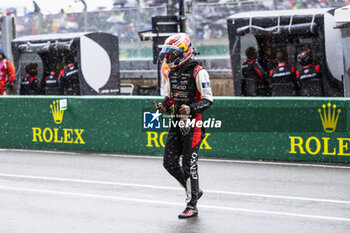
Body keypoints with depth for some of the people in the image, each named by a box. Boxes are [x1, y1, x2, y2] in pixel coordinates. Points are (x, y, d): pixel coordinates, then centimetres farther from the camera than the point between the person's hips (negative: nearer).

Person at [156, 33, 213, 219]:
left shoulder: (198, 72, -12)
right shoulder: (172, 72, 13)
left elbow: (208, 99, -14)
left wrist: (191, 108, -29)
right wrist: (165, 105, 2)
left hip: (193, 123, -8)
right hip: (177, 123, 8)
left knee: (189, 164, -6)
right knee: (169, 162, 6)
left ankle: (192, 206, 3)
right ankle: (194, 191, 26)